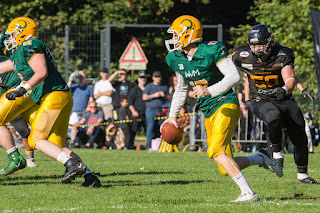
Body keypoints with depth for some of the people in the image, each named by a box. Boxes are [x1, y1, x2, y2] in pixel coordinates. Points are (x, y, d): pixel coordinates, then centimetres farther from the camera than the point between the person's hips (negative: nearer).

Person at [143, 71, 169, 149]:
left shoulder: (164, 87, 21)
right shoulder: (149, 86, 12)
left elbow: (169, 99, 21)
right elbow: (144, 97, 2)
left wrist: (164, 96, -1)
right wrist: (154, 95, -9)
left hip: (161, 110, 3)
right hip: (151, 110, -3)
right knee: (151, 127, -10)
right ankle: (149, 145, -11)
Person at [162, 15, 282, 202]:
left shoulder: (211, 51, -15)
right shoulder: (177, 59, 7)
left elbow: (233, 76, -22)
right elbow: (181, 88, 24)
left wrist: (209, 91, -32)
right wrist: (173, 116, 21)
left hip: (226, 106, -7)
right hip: (209, 113, 7)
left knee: (216, 151, -27)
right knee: (226, 170, 2)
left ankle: (248, 192, -23)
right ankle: (261, 159, 26)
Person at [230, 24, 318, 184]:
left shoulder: (282, 57, -17)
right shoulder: (244, 57, -15)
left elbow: (290, 79, -25)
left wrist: (284, 90, -49)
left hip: (283, 99, 2)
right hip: (260, 101, -2)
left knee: (300, 139, 5)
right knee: (274, 116, -38)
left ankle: (302, 174, 28)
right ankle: (276, 151, -14)